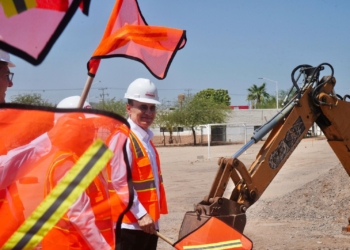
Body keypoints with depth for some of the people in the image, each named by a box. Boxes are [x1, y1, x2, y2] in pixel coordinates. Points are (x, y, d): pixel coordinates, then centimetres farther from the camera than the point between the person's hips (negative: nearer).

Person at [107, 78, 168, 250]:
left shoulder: (146, 139, 15)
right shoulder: (122, 138, -15)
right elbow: (119, 182, -20)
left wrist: (152, 215, 18)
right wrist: (141, 214, -20)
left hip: (148, 221, 10)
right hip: (129, 223, -10)